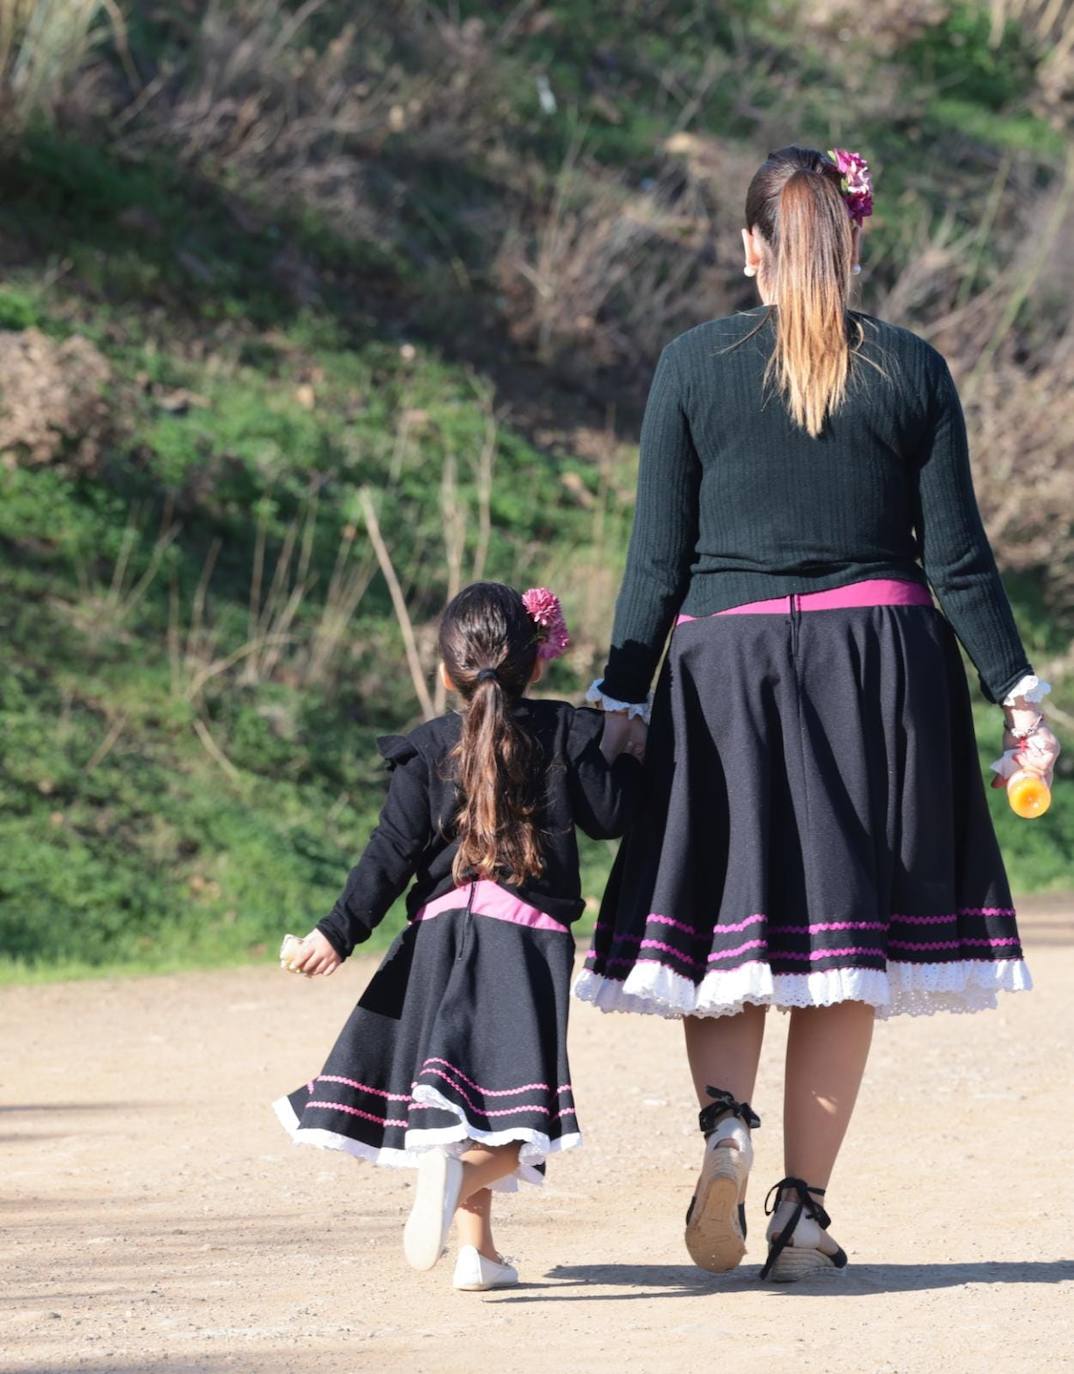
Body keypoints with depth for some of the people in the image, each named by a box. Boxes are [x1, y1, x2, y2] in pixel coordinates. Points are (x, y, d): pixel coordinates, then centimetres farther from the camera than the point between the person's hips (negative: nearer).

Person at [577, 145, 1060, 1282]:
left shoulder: (694, 364, 0)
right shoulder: (912, 370, 2)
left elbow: (658, 559, -1)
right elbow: (958, 559, 1)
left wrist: (619, 700, 5)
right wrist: (1017, 694, 8)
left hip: (729, 663, -1)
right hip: (880, 667, 1)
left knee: (730, 923, 9)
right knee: (847, 937, 5)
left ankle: (724, 1113, -20)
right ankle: (803, 1214, 3)